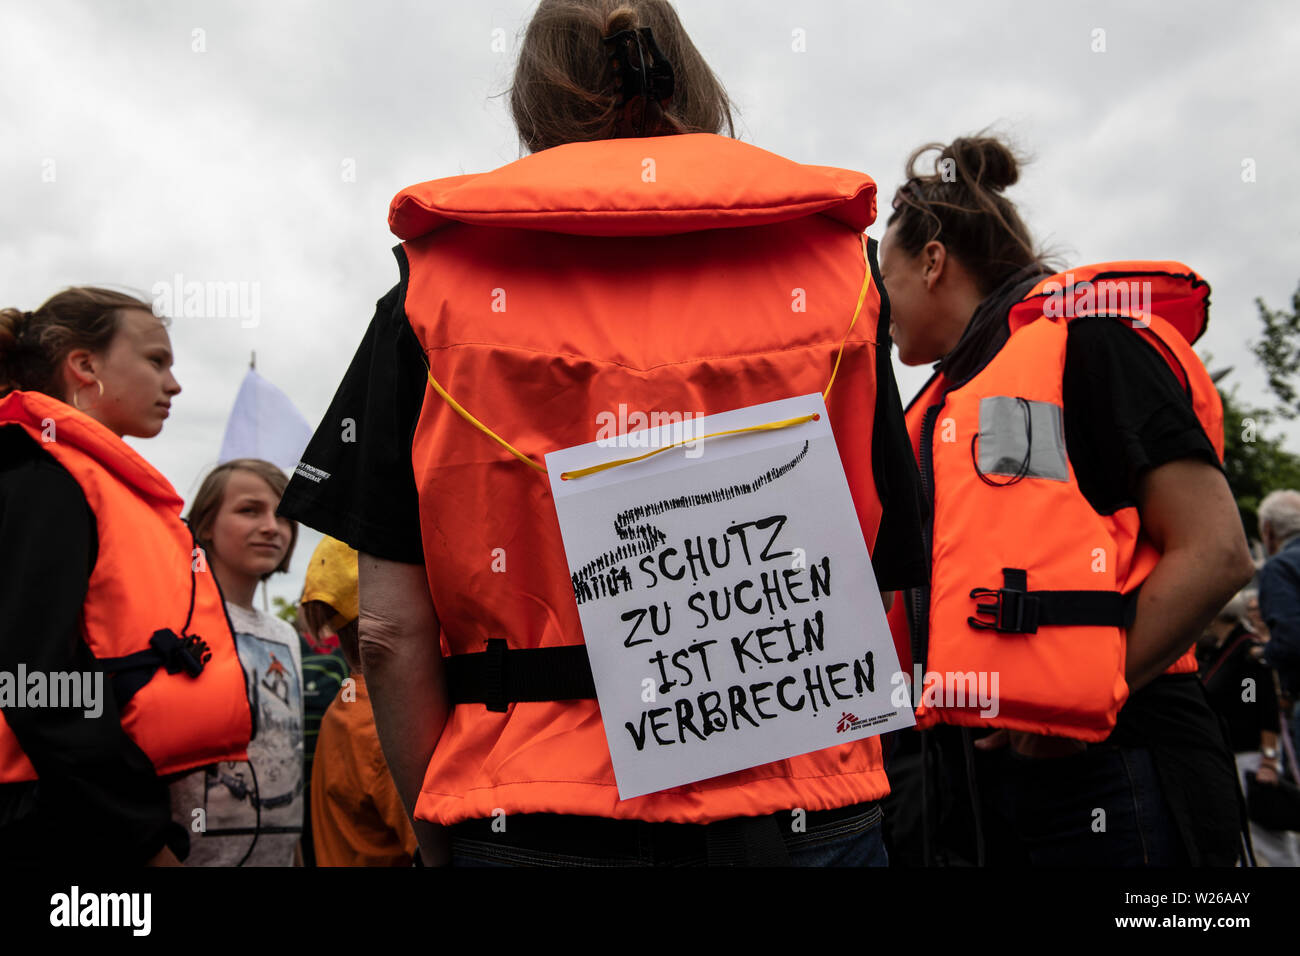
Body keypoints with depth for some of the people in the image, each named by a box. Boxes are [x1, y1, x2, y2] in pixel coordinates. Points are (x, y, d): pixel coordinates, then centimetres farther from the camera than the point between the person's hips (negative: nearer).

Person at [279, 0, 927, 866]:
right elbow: (879, 581, 2)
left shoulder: (438, 282, 0)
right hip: (796, 812, 2)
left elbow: (392, 626, -5)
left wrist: (442, 840, 7)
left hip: (536, 825, -1)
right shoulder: (828, 260, 4)